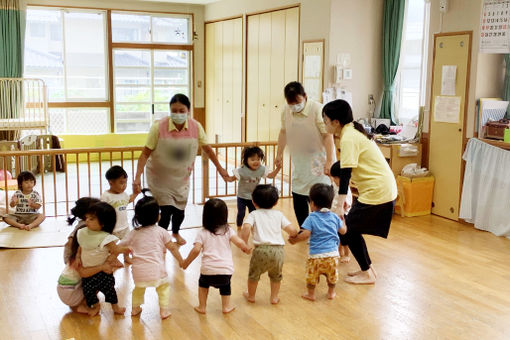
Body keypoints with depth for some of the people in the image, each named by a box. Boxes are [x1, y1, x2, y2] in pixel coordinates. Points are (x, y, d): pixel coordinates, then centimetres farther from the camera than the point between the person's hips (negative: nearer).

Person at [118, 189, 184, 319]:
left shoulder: (134, 233, 7)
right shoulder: (160, 232, 0)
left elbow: (119, 247, 6)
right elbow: (172, 247, 6)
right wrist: (180, 260, 18)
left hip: (138, 271, 3)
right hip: (156, 270, -3)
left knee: (139, 287, 30)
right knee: (164, 286, 19)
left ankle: (135, 308, 34)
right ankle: (164, 310, 12)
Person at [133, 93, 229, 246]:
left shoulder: (196, 127, -13)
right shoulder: (159, 127, -21)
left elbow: (206, 148, 3)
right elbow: (145, 153, -18)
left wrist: (220, 168, 9)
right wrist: (137, 178, -25)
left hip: (181, 177, 3)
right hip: (160, 177, -3)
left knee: (180, 210, 12)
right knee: (167, 210, -10)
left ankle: (176, 232, 47)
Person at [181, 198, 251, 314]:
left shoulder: (202, 233, 3)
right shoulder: (228, 230, 6)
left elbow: (196, 250, -8)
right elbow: (239, 242, -5)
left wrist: (186, 262, 5)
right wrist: (247, 249, 15)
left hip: (208, 268, -1)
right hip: (226, 269, 1)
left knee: (203, 283, 31)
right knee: (225, 285, 31)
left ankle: (202, 306, 29)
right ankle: (226, 306, 30)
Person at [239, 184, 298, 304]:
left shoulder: (254, 214, 6)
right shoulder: (278, 214, 13)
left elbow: (246, 228, -14)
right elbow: (292, 230, 5)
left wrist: (244, 243, -2)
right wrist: (293, 235, 27)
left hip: (261, 249, -2)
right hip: (278, 250, 2)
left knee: (254, 274, 22)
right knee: (276, 276, 26)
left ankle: (251, 295, 38)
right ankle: (274, 297, 32)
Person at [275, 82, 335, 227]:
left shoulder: (318, 110, -20)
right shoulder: (286, 111, -1)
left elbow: (328, 135, -20)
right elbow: (283, 132, 14)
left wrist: (329, 161, -24)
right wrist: (279, 153, 16)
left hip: (317, 163, -6)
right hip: (298, 164, 6)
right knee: (298, 202, 12)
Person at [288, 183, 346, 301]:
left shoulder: (311, 218, -8)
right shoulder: (334, 217, 5)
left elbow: (306, 234, -16)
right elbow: (343, 231, 15)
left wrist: (295, 240, -2)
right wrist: (342, 220, 34)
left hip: (316, 254, -4)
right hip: (332, 253, 4)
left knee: (312, 274, 12)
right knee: (332, 274, 21)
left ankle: (311, 294, 22)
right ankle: (331, 293, 33)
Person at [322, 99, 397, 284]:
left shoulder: (348, 138, -17)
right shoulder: (353, 132, 14)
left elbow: (345, 174, -24)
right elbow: (348, 167, 21)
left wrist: (340, 206, -26)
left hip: (377, 191, -10)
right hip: (385, 188, 10)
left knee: (349, 229, 0)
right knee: (353, 228, 15)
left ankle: (366, 274, 9)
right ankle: (368, 268, 24)